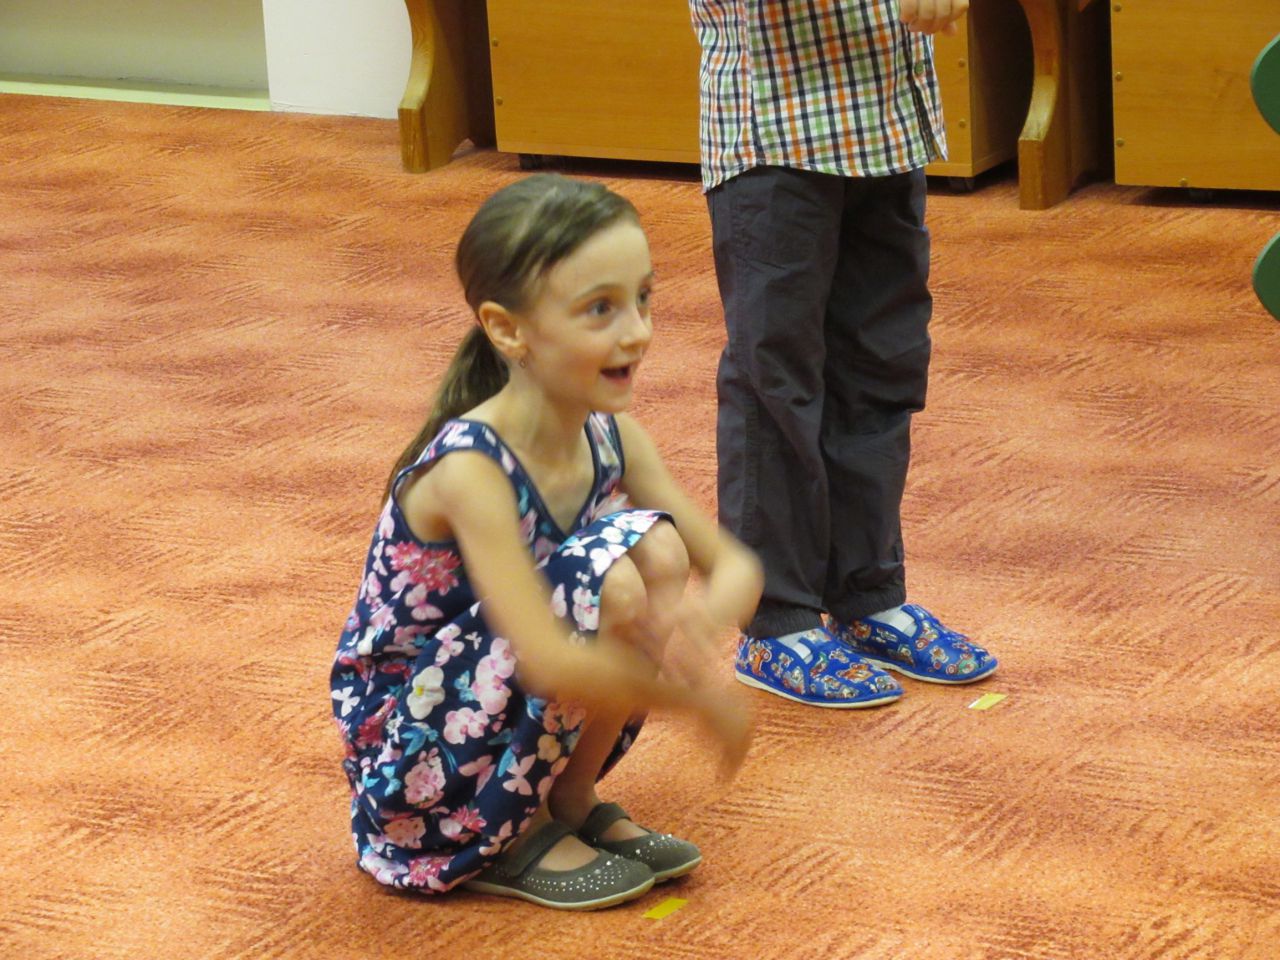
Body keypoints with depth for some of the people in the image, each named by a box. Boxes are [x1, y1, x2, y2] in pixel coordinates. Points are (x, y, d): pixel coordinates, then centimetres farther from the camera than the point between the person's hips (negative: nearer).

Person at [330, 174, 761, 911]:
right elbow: (550, 661, -35)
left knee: (657, 550, -12)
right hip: (412, 754, -7)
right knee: (607, 577, -27)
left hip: (516, 707, 7)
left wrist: (708, 614, -30)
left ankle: (571, 802, 2)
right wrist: (704, 703, -25)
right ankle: (512, 844, -8)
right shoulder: (470, 470, -28)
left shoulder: (612, 438, -4)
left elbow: (736, 565, -6)